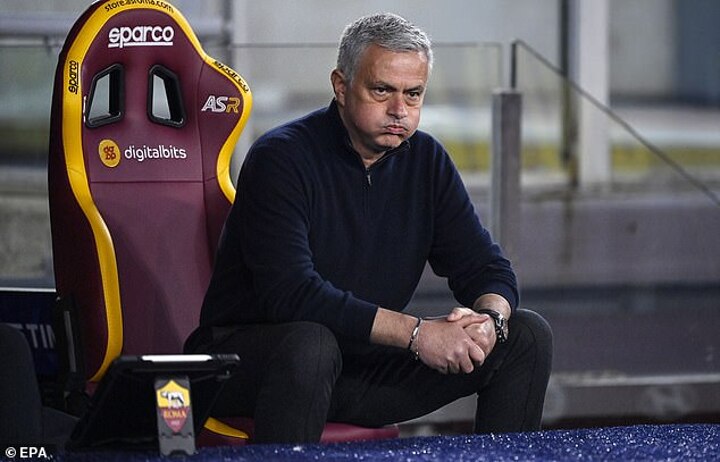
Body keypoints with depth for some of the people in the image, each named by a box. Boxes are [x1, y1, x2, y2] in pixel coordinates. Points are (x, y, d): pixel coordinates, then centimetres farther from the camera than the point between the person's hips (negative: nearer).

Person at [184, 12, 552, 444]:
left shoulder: (426, 160, 5)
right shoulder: (282, 157, -16)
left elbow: (488, 269, 6)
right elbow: (291, 294, -27)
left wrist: (489, 320, -19)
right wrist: (416, 333, -30)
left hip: (366, 367, 6)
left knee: (527, 336, -4)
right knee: (311, 343, -41)